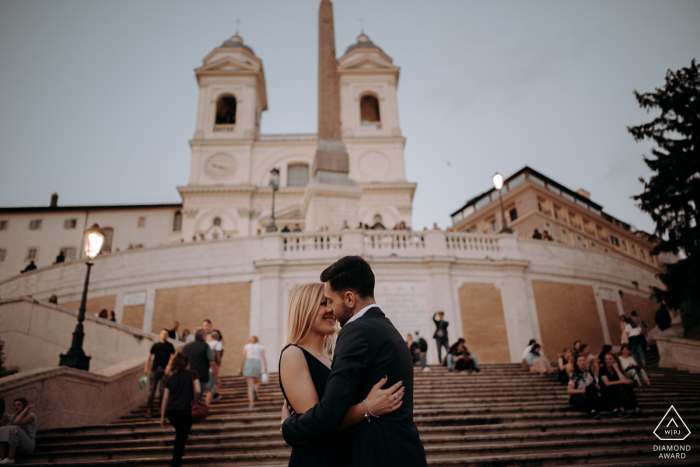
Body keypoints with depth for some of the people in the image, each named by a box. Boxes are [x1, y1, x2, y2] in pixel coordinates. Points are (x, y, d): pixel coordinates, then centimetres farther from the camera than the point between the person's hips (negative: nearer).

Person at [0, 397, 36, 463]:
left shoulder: (31, 415, -7)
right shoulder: (12, 416, 13)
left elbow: (16, 422, -25)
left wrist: (25, 410, -13)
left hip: (27, 445, -6)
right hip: (12, 446, 6)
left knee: (14, 429, -30)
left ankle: (10, 458, -30)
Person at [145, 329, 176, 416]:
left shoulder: (169, 346, 6)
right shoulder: (155, 345, 14)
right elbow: (149, 356, 16)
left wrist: (168, 368, -11)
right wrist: (146, 367, 7)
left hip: (164, 370, -2)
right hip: (154, 369, 2)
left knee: (163, 389, 2)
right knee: (152, 389, 0)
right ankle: (149, 408, 3)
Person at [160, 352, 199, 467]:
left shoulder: (171, 378, 18)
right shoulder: (192, 374, 8)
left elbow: (165, 398, 14)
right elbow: (197, 390, -6)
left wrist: (162, 417, 16)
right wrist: (193, 399, 15)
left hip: (170, 411, 5)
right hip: (185, 409, -5)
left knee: (180, 434, 26)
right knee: (181, 438, 1)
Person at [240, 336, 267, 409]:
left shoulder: (246, 346, 16)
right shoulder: (261, 346, 15)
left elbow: (243, 357, 5)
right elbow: (263, 357, 3)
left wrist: (242, 368, 3)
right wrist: (265, 368, -2)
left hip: (248, 364, 0)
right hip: (258, 364, 0)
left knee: (250, 385, 0)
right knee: (257, 382, 19)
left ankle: (251, 404, -11)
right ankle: (255, 391, -14)